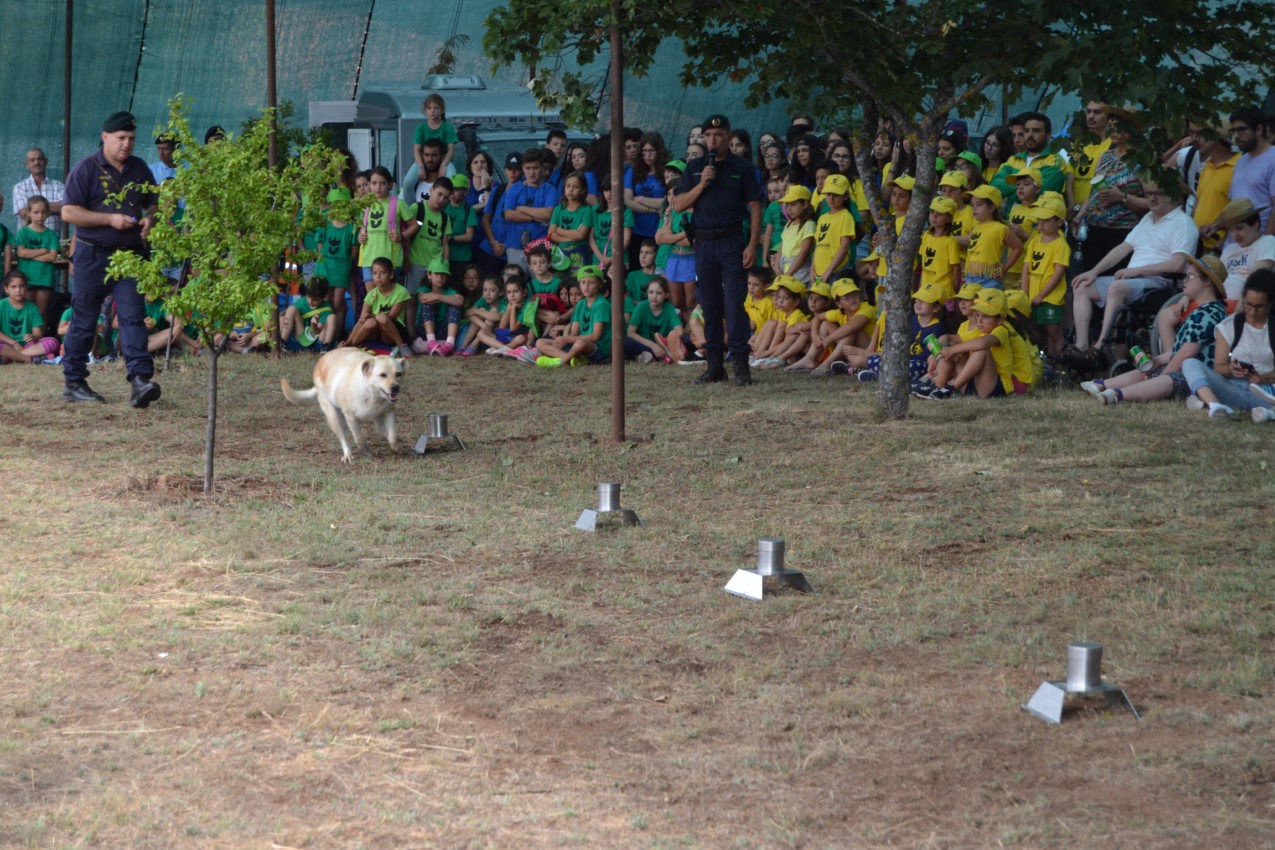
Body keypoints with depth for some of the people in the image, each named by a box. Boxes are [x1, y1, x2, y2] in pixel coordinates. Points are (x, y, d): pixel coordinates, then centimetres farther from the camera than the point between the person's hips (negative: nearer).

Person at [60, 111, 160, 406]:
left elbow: (153, 203, 23)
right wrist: (110, 219, -17)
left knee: (133, 317, -8)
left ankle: (140, 381, -18)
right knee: (84, 321, 4)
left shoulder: (140, 169, 12)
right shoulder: (86, 169, -4)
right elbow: (68, 212, -10)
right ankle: (74, 383, 14)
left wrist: (149, 219, -1)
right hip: (93, 256, -4)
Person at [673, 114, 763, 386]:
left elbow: (755, 208, 1)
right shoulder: (695, 168, 12)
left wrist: (752, 245, -9)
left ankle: (741, 365, -9)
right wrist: (701, 184, -9)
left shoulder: (743, 168, 3)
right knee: (709, 304, 6)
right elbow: (679, 205, 5)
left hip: (732, 241, -3)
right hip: (704, 242, 3)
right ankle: (715, 365, 12)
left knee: (734, 304, -9)